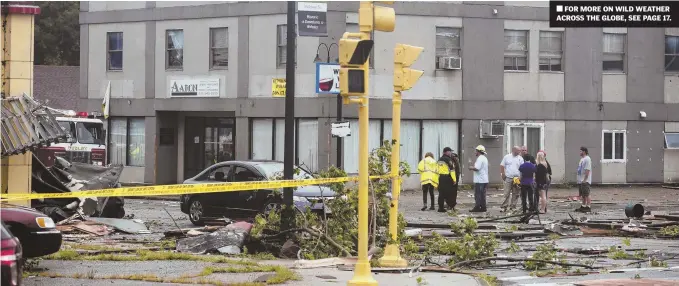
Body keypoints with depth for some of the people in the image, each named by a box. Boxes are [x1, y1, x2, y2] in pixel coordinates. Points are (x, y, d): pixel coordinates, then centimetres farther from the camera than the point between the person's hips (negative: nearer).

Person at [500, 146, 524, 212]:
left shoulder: (520, 158, 7)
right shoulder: (507, 157, 4)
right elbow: (502, 166, 6)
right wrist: (503, 174, -5)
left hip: (517, 179, 2)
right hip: (508, 178, -2)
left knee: (515, 194, 5)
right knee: (506, 193, -5)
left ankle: (513, 207, 12)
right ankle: (504, 207, -3)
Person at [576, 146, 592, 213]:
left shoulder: (587, 159, -15)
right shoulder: (582, 159, 17)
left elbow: (587, 170, -21)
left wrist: (584, 180, -24)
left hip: (585, 181, -10)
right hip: (581, 180, 10)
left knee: (586, 195, -8)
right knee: (583, 195, 14)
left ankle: (588, 207, -6)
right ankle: (583, 207, 20)